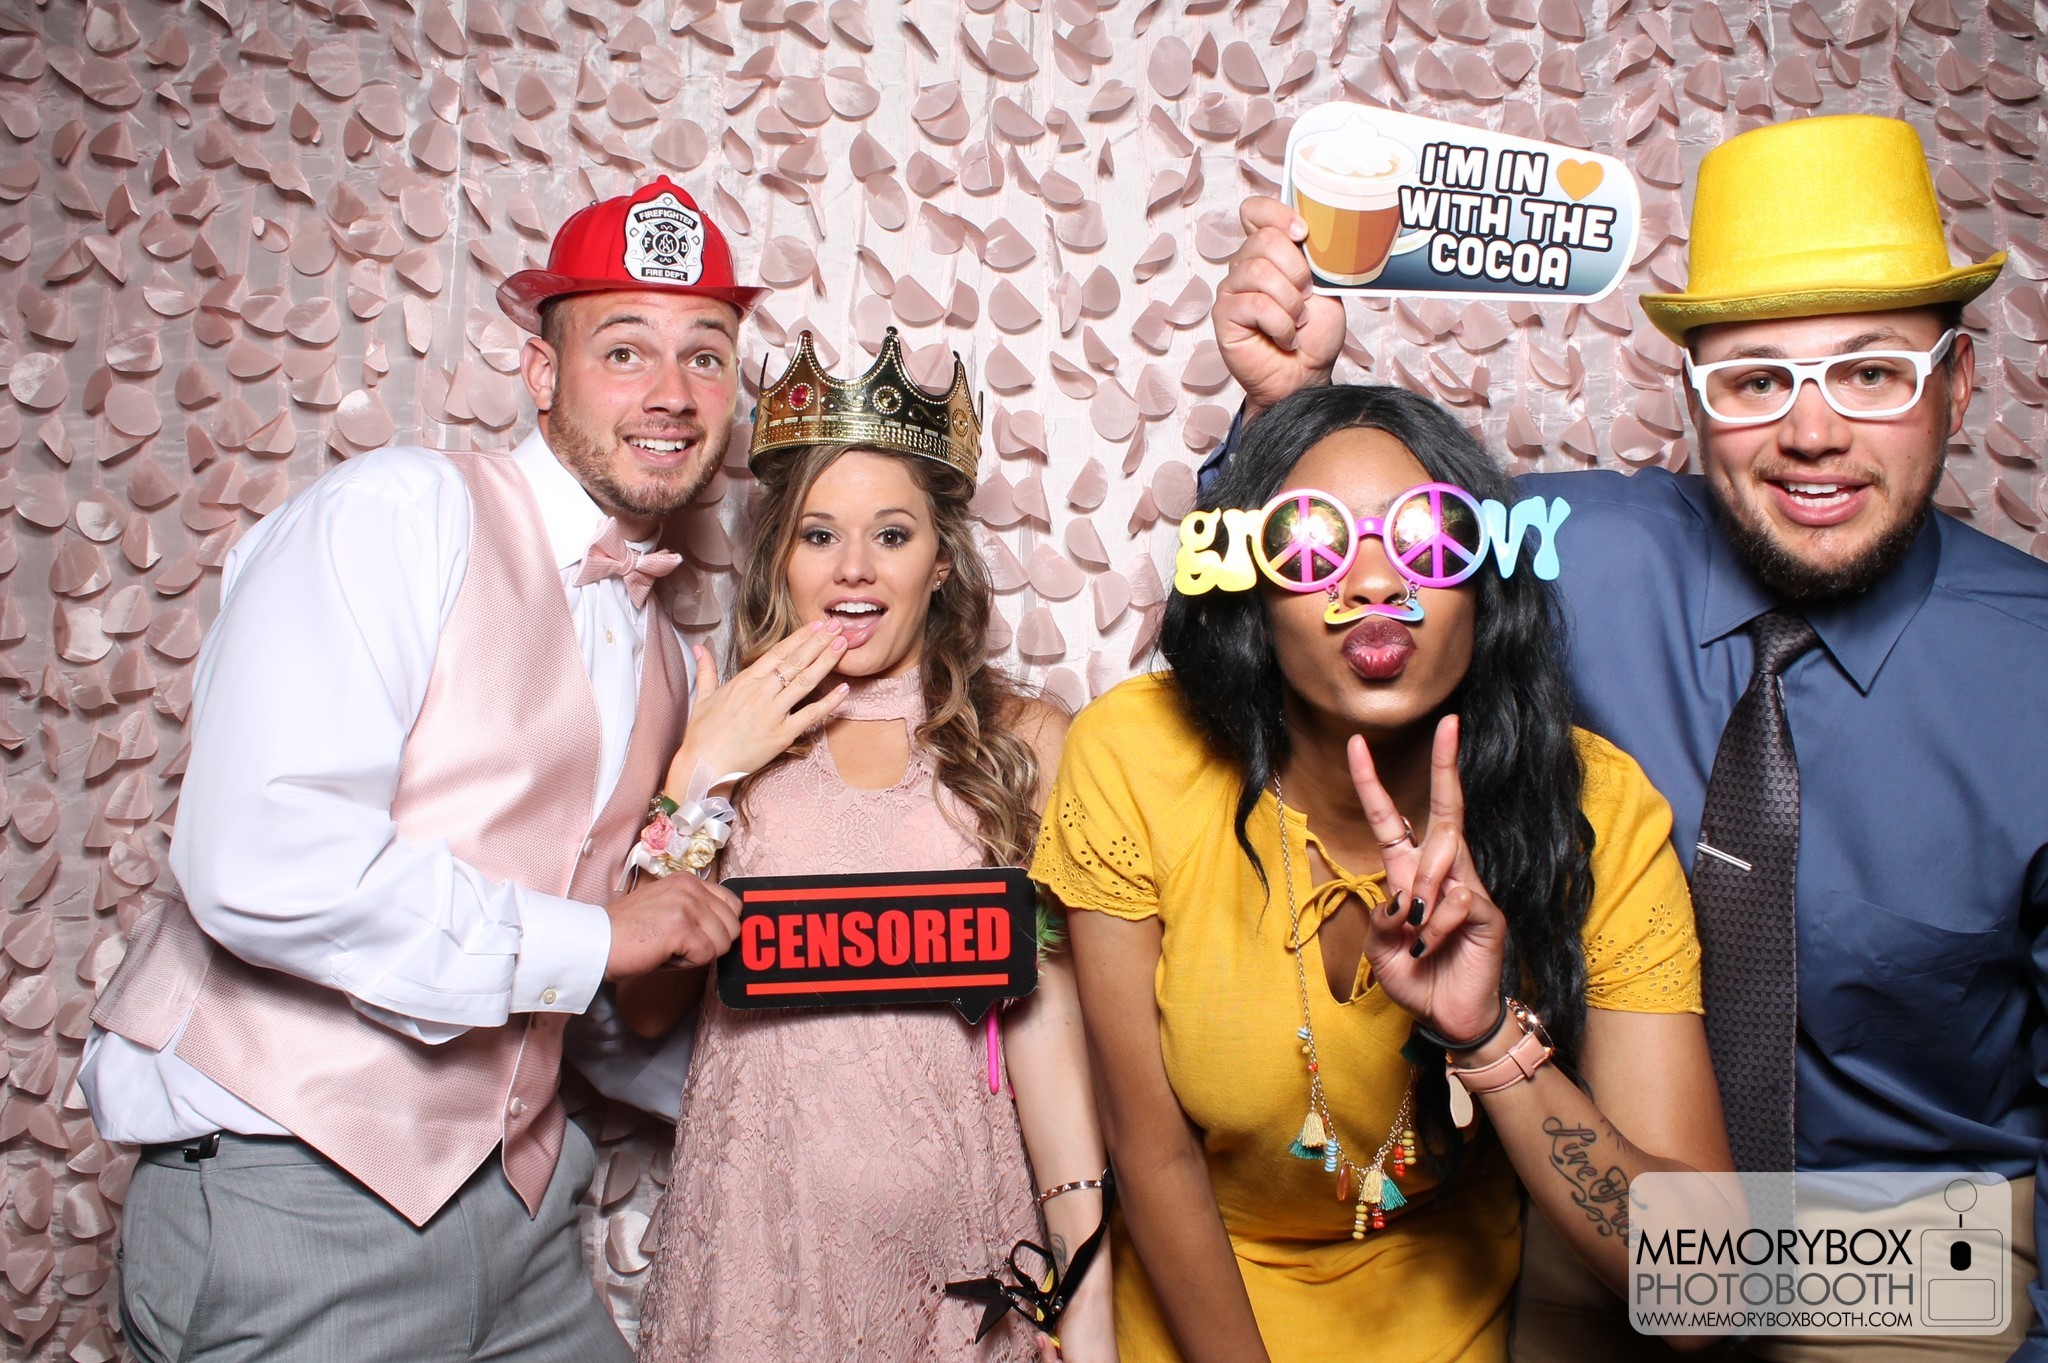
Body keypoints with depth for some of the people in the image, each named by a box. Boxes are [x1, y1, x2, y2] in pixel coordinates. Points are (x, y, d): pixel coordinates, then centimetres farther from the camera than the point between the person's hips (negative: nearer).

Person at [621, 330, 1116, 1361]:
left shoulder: (1024, 741, -1)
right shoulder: (722, 732, 5)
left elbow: (1042, 1011, -5)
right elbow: (647, 1004, 0)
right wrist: (703, 773, -8)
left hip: (950, 1217, -1)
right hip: (750, 1211, 1)